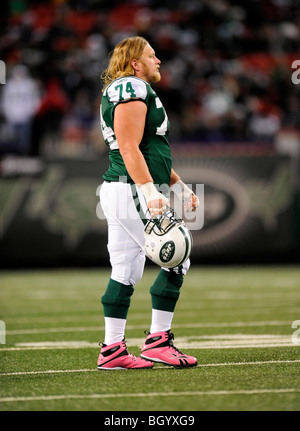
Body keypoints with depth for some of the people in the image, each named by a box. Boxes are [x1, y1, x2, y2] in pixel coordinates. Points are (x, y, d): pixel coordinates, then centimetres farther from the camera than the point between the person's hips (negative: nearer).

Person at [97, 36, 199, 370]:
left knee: (125, 272, 10)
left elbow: (152, 154, 28)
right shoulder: (132, 90, -10)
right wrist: (151, 192, -25)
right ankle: (157, 340, -5)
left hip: (116, 192, 11)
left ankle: (112, 350, 10)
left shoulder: (119, 93, 23)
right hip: (132, 191, -11)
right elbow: (130, 149, -19)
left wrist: (180, 186, 27)